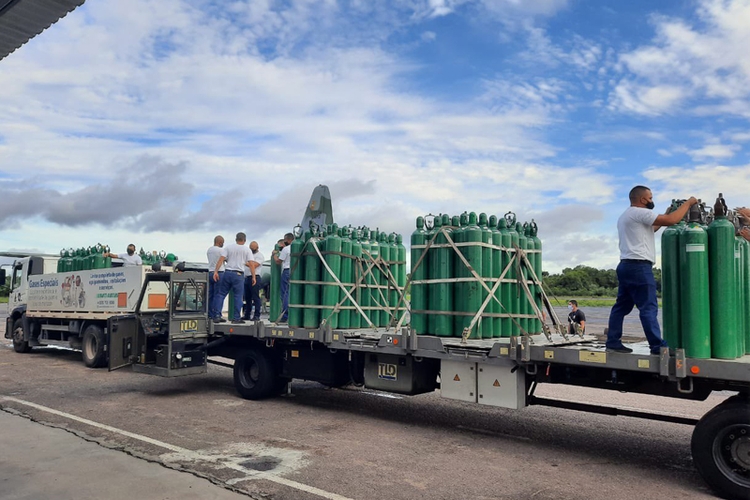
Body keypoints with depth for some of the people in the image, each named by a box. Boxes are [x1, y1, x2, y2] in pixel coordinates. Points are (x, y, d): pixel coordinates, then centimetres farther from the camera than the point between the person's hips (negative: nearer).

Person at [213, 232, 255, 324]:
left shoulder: (229, 247, 9)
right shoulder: (247, 250, 3)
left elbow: (221, 259, 0)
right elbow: (251, 264, -5)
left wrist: (216, 271, -2)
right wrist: (253, 276, -2)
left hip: (227, 272, 3)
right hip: (238, 275, -2)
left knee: (221, 294, 9)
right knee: (238, 296, 2)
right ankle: (236, 318, 1)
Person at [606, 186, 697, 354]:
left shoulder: (626, 216, 22)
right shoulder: (639, 213, -10)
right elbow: (671, 221, -14)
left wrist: (665, 215, 30)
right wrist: (688, 203, -1)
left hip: (626, 265, 10)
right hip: (639, 267, -10)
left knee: (622, 306, 10)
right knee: (649, 308, -8)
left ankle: (613, 341, 12)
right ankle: (658, 345, -6)